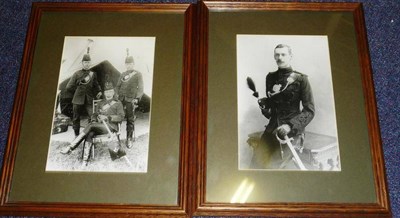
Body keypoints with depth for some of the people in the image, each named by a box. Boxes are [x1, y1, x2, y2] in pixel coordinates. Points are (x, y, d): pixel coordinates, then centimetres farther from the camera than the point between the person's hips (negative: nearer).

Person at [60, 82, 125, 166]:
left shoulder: (118, 103, 9)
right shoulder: (100, 103, 24)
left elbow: (121, 117, -3)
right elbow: (94, 114, 21)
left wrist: (107, 117, -15)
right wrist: (94, 120, -3)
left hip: (111, 126, -4)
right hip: (99, 126, 4)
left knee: (90, 126, -28)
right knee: (89, 134, -30)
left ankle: (71, 147, -27)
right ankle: (85, 160, -36)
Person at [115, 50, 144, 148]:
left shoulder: (138, 74, 3)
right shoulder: (123, 74, 17)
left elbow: (140, 88, -4)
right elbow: (118, 86, 19)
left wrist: (137, 98, -16)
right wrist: (117, 94, 3)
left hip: (131, 100, -4)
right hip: (121, 100, 4)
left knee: (130, 120, -1)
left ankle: (129, 139, 5)